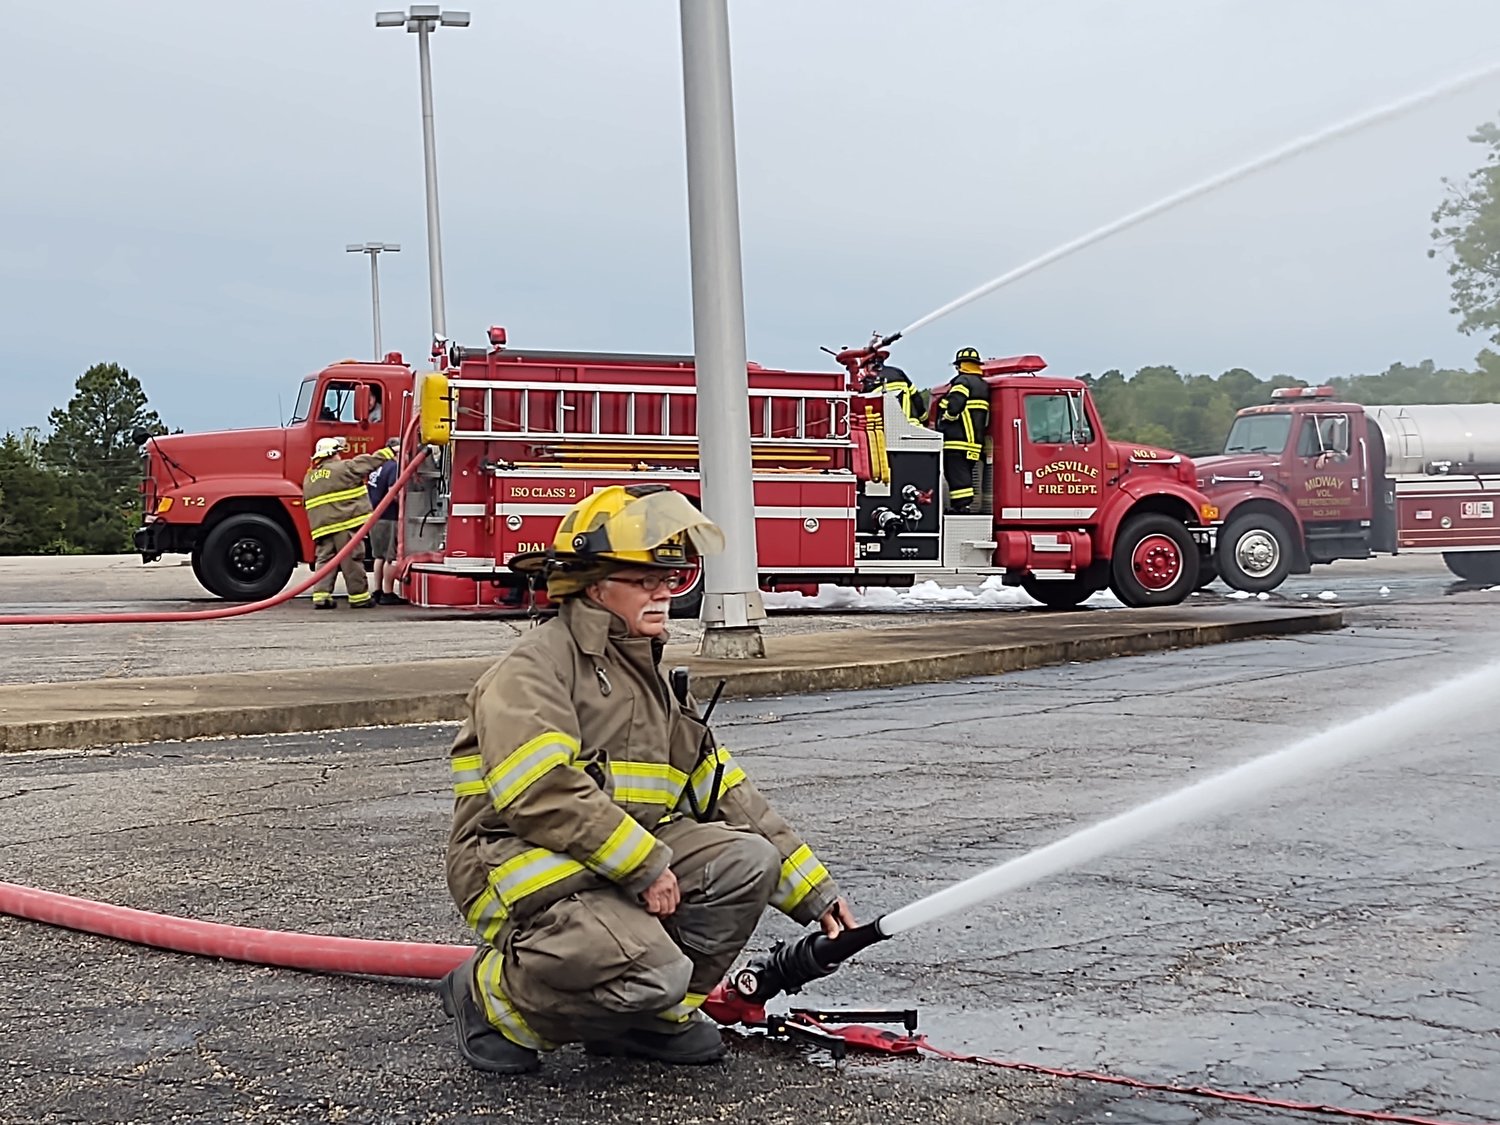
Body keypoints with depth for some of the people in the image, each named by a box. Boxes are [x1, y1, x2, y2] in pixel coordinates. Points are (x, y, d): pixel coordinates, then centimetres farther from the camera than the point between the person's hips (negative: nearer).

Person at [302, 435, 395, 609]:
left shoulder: (309, 478, 16)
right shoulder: (343, 468, -6)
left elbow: (307, 505, 24)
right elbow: (369, 462, -1)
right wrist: (390, 452, 9)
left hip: (321, 527, 6)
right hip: (346, 523, -6)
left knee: (324, 559, 8)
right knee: (352, 560, -1)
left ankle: (320, 595, -2)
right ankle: (359, 597, 3)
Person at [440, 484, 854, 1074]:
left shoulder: (651, 681, 19)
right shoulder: (537, 665, -9)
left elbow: (726, 795, 17)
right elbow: (542, 791, -24)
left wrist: (815, 892, 11)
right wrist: (646, 864, -21)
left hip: (630, 863, 8)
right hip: (526, 866, -8)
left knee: (749, 859, -11)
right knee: (654, 969, -30)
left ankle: (653, 1015, 5)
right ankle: (491, 993, -4)